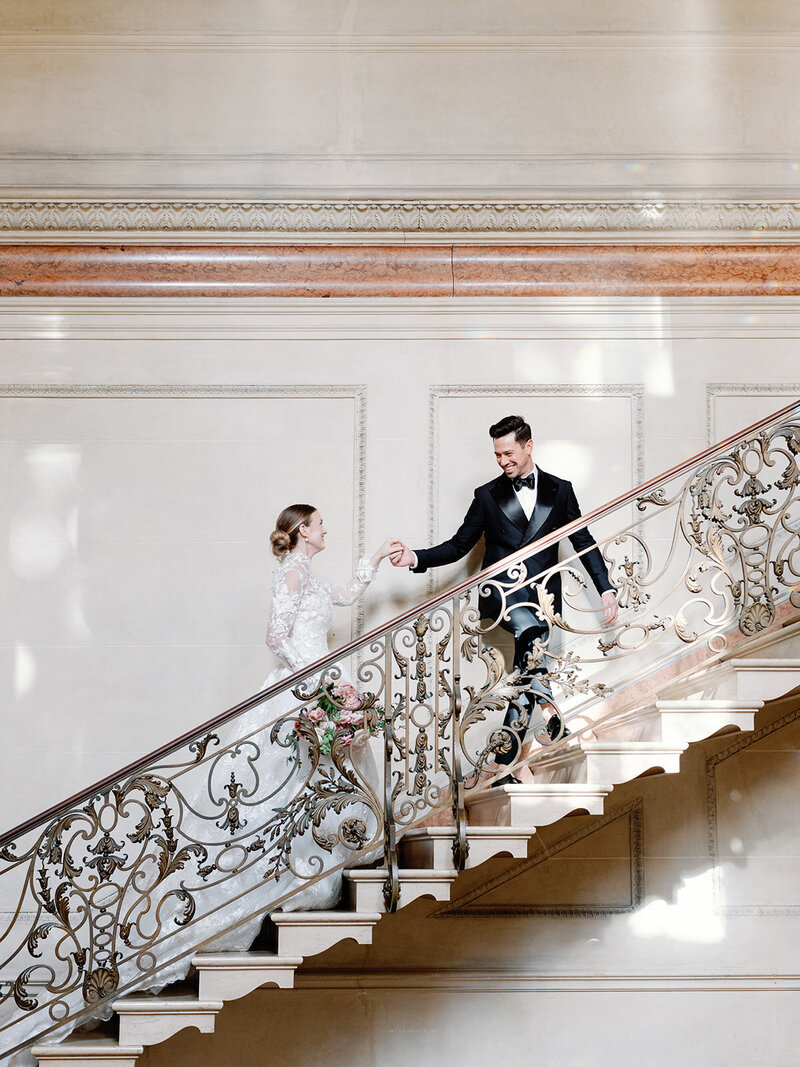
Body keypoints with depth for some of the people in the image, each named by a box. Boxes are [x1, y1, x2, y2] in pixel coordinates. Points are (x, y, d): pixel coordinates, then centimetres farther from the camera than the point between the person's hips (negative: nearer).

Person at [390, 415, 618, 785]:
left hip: (542, 594, 1)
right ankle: (547, 707, -34)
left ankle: (504, 767, -3)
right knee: (530, 630, -35)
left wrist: (606, 589, 6)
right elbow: (459, 545, 11)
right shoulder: (488, 496, 11)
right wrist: (415, 557, -4)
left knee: (526, 676, -5)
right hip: (501, 591, -1)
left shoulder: (559, 490, 11)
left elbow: (584, 542, 14)